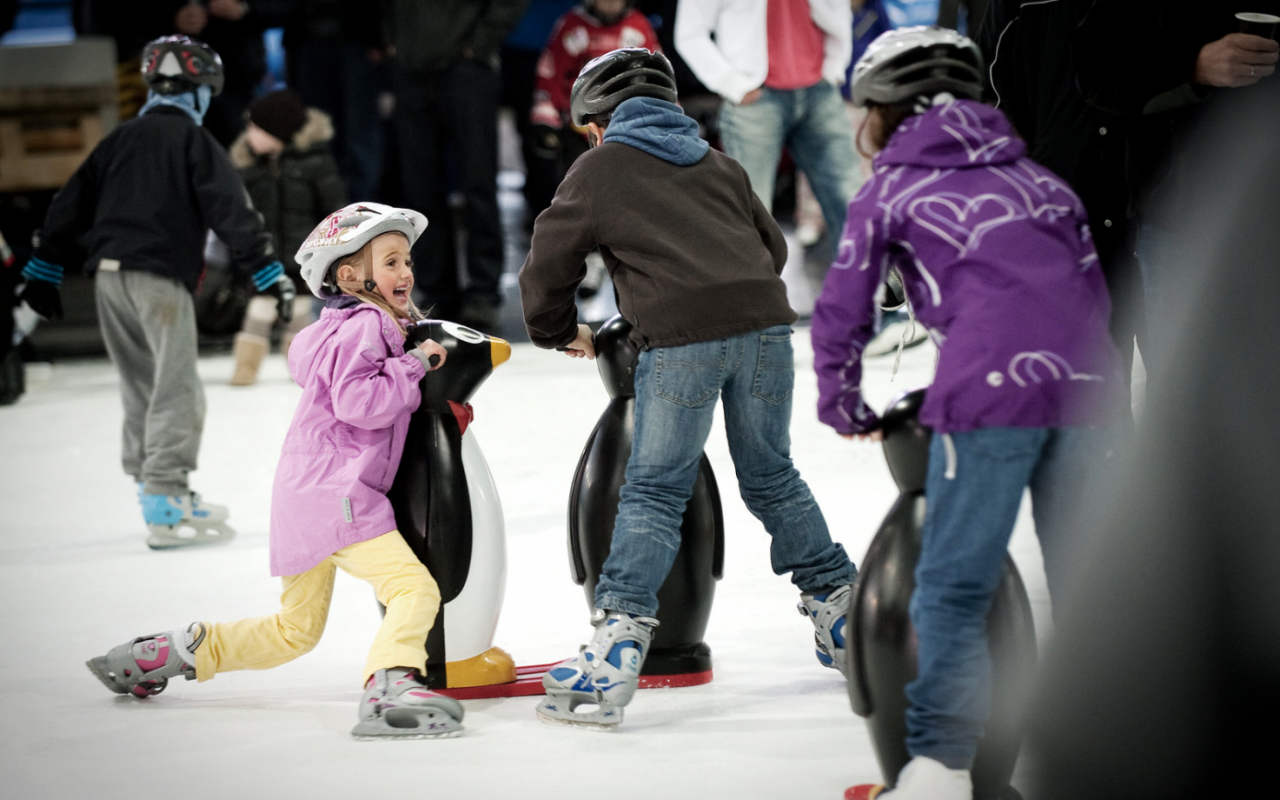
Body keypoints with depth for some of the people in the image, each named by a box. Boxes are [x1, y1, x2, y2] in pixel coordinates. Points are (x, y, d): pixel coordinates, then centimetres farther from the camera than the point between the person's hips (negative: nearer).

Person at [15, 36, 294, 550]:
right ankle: (165, 505, -18)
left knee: (143, 389, 16)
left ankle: (155, 488, 24)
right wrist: (271, 273, -9)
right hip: (161, 276, -7)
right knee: (177, 391, -8)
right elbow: (233, 214, -9)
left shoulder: (119, 141, 17)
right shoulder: (194, 142, -1)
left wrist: (44, 273, 20)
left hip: (108, 275, 7)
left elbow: (70, 208, 16)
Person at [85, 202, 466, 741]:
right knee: (415, 589, -23)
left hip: (304, 496, 10)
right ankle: (389, 688, -43)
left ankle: (170, 653, 26)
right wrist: (414, 365, -14)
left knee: (295, 631, 21)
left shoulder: (369, 326, 20)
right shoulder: (363, 327, -10)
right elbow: (358, 402, -21)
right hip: (335, 492, -10)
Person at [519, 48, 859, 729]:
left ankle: (618, 641, -10)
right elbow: (772, 245, 29)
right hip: (764, 324, 4)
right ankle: (839, 608, 25)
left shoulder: (599, 169, 12)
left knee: (653, 494, -2)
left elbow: (548, 263, 13)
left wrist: (559, 332, 30)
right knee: (772, 479, 19)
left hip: (681, 339, -4)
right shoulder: (718, 163, 25)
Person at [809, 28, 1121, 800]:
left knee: (954, 588, -1)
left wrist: (843, 405, 30)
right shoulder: (1038, 178, 27)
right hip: (1087, 383, 5)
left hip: (992, 388, -5)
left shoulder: (890, 190, 15)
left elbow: (842, 311, 14)